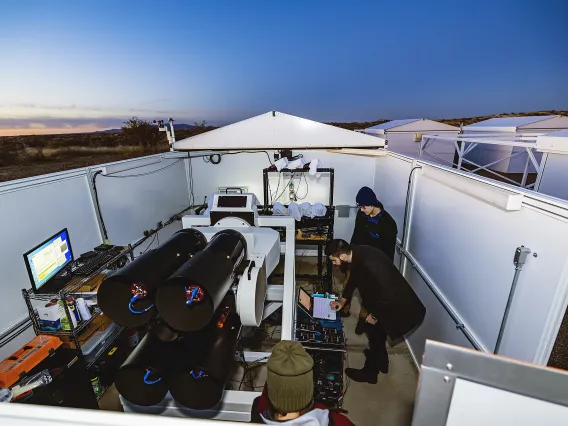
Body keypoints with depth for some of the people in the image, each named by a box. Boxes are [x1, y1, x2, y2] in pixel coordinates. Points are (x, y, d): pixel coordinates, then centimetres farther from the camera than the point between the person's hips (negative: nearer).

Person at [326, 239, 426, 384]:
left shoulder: (369, 264, -37)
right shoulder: (357, 254, -7)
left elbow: (387, 295, -31)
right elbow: (354, 278, 12)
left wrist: (374, 315, -15)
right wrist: (342, 300, 18)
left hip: (396, 305, -9)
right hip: (383, 300, 9)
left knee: (376, 335, 10)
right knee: (373, 331, 25)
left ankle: (369, 373, 35)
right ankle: (381, 363, 50)